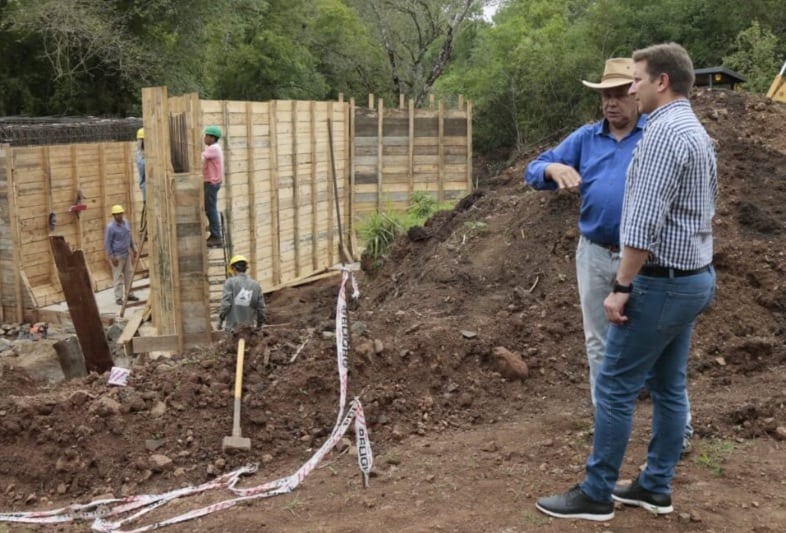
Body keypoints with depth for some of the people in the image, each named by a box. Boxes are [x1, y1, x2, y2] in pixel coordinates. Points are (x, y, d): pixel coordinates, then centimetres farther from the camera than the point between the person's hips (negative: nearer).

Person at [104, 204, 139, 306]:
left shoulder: (125, 222, 6)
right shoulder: (110, 227, -15)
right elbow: (107, 243, -13)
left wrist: (133, 249, 19)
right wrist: (112, 257, -16)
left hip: (127, 254, 7)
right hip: (117, 256, -7)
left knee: (128, 275, 12)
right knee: (118, 276, -4)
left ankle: (129, 294, 23)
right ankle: (118, 298, 1)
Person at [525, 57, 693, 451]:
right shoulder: (584, 138, 7)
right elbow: (534, 172, 5)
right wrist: (555, 168, -18)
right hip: (594, 255, 4)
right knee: (599, 343, 14)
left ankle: (679, 429, 16)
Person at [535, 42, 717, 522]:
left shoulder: (664, 131, -18)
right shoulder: (698, 133, 14)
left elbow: (645, 221, -24)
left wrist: (622, 286, -20)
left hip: (662, 282, -10)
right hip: (694, 276, 10)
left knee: (616, 385, -2)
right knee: (669, 386, 13)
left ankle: (596, 494, 7)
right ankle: (656, 488, 22)